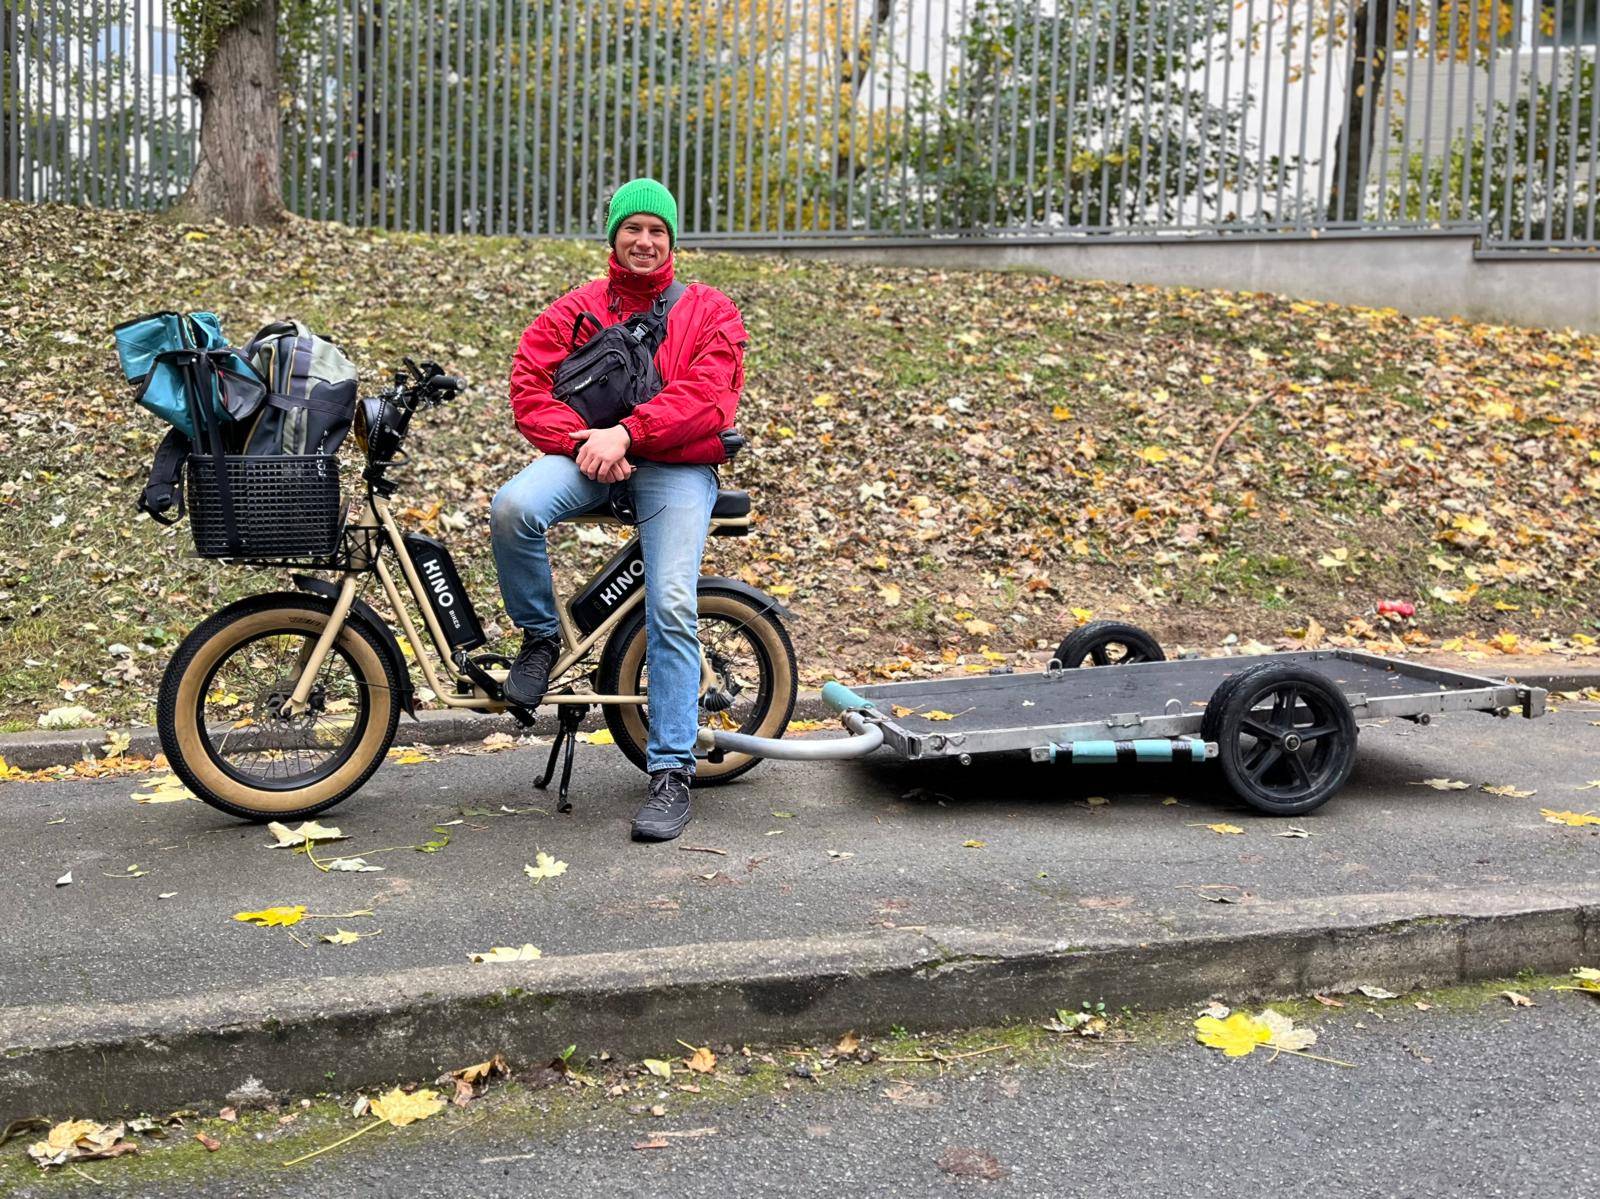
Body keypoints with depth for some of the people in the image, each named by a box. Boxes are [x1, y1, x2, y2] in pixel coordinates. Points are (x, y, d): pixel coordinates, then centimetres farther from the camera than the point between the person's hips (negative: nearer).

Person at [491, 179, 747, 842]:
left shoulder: (708, 311, 8)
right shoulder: (576, 309, 13)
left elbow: (705, 397, -8)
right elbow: (529, 387, 3)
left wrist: (625, 432, -20)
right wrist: (582, 442, -15)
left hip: (677, 466, -1)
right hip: (590, 453, 2)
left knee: (671, 608, -18)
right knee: (512, 508, -30)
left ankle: (672, 774, -11)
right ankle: (540, 637, -2)